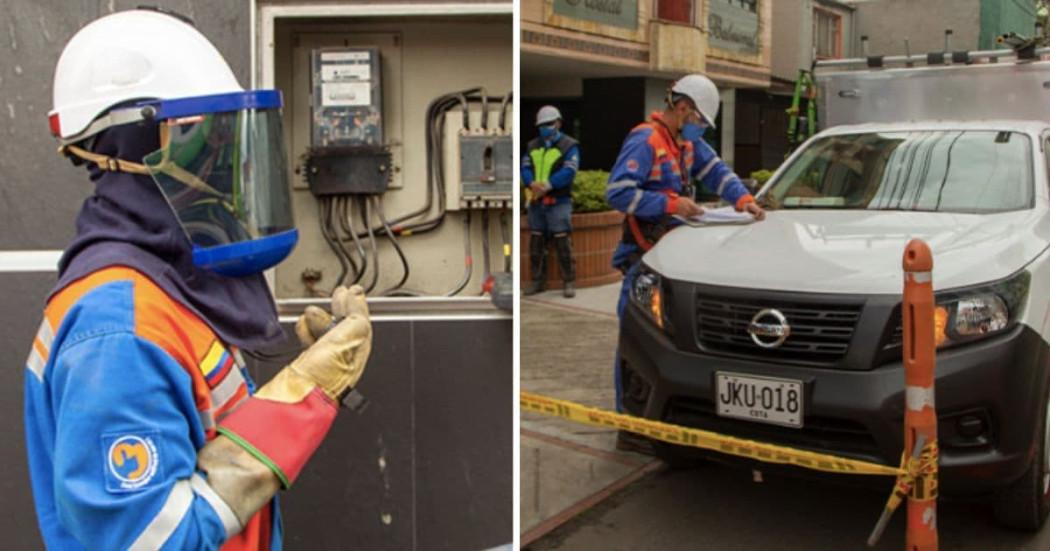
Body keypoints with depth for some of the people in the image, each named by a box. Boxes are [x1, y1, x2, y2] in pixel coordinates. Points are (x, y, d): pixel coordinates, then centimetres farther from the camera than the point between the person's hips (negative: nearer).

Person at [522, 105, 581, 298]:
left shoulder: (569, 146, -1)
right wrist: (532, 184, -16)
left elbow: (568, 172, -13)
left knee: (563, 244, -9)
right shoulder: (532, 145, 16)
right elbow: (525, 168, 5)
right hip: (536, 202, 5)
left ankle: (569, 283, -2)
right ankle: (537, 281, 17)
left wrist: (546, 186, -22)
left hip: (558, 202, -5)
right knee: (536, 243, 8)